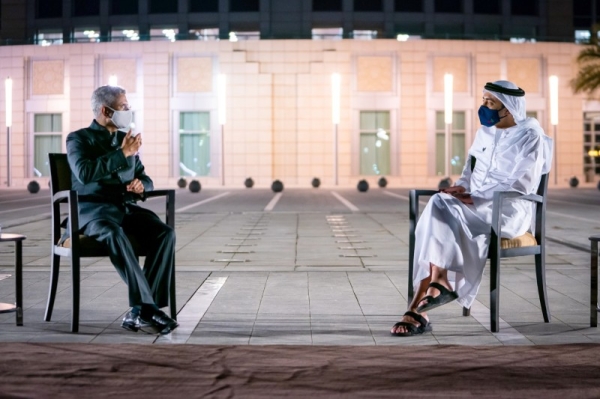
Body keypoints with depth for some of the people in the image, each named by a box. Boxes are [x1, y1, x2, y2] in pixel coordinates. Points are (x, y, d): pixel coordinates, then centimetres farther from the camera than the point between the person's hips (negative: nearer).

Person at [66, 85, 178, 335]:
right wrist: (123, 153, -13)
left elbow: (145, 178, 23)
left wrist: (140, 185, -2)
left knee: (165, 233, -25)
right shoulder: (79, 139, 3)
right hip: (93, 209, -5)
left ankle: (140, 311, -26)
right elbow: (84, 173, -16)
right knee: (115, 235, -40)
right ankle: (147, 307, -38)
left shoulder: (126, 140, 20)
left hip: (126, 207, 5)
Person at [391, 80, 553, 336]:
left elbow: (521, 185, -14)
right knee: (438, 207, -28)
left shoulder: (530, 135, -4)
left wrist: (476, 198, -20)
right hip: (475, 206, 6)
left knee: (441, 209, -31)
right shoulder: (484, 133, 17)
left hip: (510, 211, -6)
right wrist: (462, 188, -4)